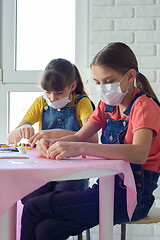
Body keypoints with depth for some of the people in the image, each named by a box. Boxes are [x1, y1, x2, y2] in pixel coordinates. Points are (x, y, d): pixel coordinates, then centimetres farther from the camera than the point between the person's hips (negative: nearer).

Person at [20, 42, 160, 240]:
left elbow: (139, 153, -31)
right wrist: (50, 143, -14)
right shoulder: (107, 105, 14)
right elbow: (79, 136, 9)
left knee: (33, 208, -13)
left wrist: (79, 148, -39)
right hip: (108, 186, 7)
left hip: (132, 196, -7)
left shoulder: (144, 106, -13)